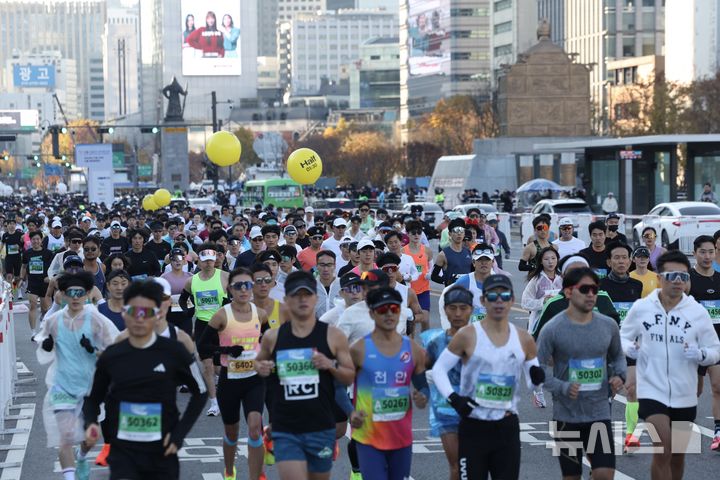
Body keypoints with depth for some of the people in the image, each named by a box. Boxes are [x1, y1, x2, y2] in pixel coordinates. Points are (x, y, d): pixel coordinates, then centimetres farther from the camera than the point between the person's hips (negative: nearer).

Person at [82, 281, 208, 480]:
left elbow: (200, 392, 5)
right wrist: (91, 424, -9)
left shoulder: (174, 351, -6)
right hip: (123, 452, 0)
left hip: (162, 452, 0)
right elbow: (93, 398, 12)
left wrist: (180, 432, -3)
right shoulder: (110, 356, -1)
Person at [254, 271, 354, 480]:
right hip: (285, 431, 0)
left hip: (321, 429, 1)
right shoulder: (272, 337, 1)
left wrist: (332, 365, -15)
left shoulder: (333, 336, -2)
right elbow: (259, 361, 20)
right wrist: (260, 368, -3)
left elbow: (350, 377, 5)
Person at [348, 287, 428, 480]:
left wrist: (422, 398, -9)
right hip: (368, 437, -4)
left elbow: (423, 386, 14)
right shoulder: (359, 349, -6)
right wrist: (351, 413, -16)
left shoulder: (413, 349, 5)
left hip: (402, 437, 4)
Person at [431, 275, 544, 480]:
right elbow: (439, 369, -2)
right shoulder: (467, 336, -6)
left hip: (508, 427, 3)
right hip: (473, 426, -3)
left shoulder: (523, 340, 5)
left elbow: (534, 379, 14)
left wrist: (538, 377, -10)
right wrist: (453, 398, -17)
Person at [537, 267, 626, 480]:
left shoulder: (608, 325, 2)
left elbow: (618, 356, 19)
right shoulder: (553, 329, -9)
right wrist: (563, 388, -26)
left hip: (600, 413, 2)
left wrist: (619, 376, -3)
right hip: (566, 416, -2)